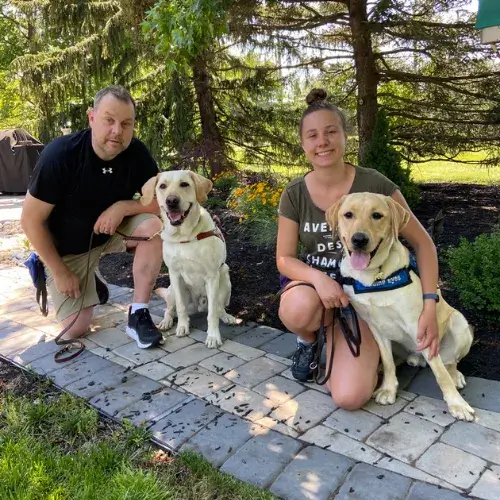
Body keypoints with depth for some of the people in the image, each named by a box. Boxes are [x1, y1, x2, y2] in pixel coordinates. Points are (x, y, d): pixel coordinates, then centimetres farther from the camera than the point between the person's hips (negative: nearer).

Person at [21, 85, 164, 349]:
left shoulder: (137, 153, -20)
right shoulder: (60, 154, -29)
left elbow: (160, 203, -14)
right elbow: (31, 220, -21)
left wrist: (122, 206, -32)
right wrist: (59, 271, -16)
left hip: (113, 230, 2)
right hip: (68, 247, -2)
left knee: (153, 227, -30)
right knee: (75, 329, -3)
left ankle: (138, 313, -17)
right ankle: (88, 280, 29)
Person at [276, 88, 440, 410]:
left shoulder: (374, 184, -16)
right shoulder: (294, 194, -8)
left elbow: (422, 242, -10)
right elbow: (284, 258, -5)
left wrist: (430, 305, -19)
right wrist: (318, 277, -27)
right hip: (314, 280, 2)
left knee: (350, 398, -18)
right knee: (298, 309, -39)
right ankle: (308, 340, 1)